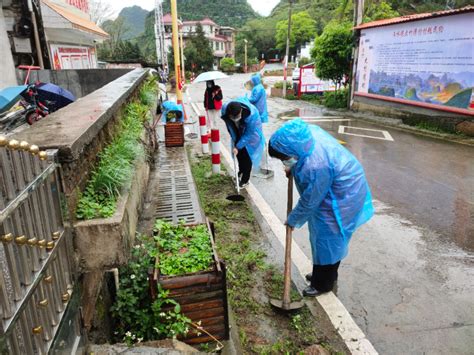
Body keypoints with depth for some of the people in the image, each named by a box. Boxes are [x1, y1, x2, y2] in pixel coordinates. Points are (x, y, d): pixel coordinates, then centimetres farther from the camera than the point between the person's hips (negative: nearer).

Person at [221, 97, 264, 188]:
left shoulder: (251, 114, -42)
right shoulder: (225, 110, -31)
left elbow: (249, 134, -30)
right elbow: (229, 127, -9)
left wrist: (238, 146, -26)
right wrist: (235, 140, -4)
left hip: (250, 135, -4)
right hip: (238, 134, 4)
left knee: (247, 156, -1)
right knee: (239, 153, 14)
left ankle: (245, 179, 17)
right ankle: (241, 172, 41)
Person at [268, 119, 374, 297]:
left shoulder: (315, 167, -38)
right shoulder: (309, 131, -14)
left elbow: (309, 202, -23)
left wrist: (293, 220, -7)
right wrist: (292, 167, 0)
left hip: (342, 198, -9)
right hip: (338, 188, 9)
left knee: (327, 239, 6)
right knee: (323, 236, 22)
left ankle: (323, 283, 27)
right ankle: (324, 273, 41)